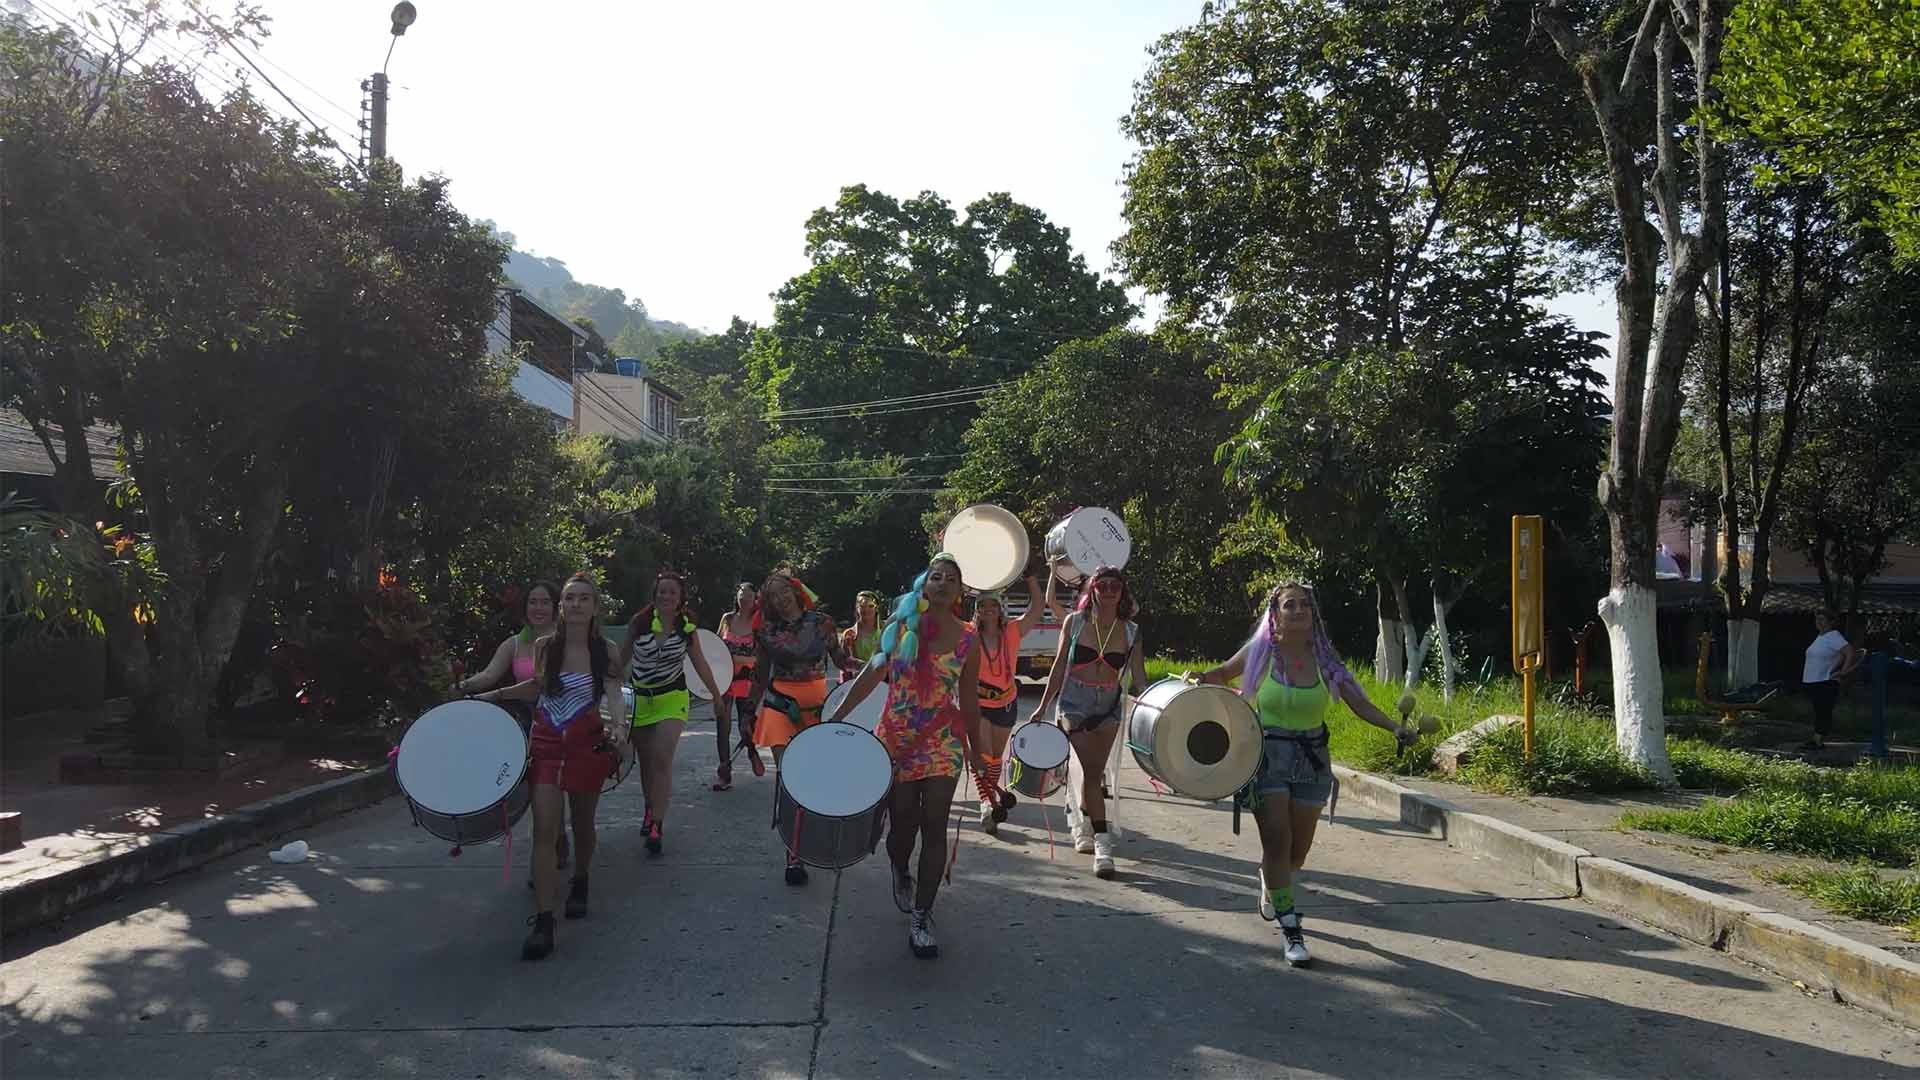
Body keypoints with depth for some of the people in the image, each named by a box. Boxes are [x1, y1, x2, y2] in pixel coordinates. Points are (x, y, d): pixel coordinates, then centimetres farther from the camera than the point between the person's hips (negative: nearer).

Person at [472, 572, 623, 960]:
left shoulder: (605, 651, -5)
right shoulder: (545, 647, 0)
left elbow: (614, 700, -5)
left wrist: (613, 728, -24)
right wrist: (497, 695, 13)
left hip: (587, 746, 0)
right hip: (546, 746, 1)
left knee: (582, 824, 16)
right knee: (544, 830, -9)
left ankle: (580, 884, 44)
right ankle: (543, 923, -8)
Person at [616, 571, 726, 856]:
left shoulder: (686, 627, -5)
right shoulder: (640, 622, -7)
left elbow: (700, 663, 6)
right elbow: (624, 656, 4)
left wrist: (717, 696, 11)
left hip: (672, 698, -1)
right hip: (640, 697, 2)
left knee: (662, 758, -15)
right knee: (645, 761, 12)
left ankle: (656, 825, -13)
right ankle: (651, 809, 36)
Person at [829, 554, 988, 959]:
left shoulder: (966, 637, 1)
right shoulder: (901, 624, 1)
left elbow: (969, 699, 8)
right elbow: (872, 674, 2)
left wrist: (974, 751, 11)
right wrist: (837, 716, -4)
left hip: (943, 740, 0)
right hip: (896, 738, 1)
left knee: (934, 824, -6)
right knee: (902, 822, 7)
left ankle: (921, 917, 5)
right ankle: (901, 874, 42)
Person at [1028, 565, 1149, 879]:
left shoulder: (1130, 632, 1)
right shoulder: (1075, 622, -1)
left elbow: (1139, 678, 1)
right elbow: (1060, 666, 4)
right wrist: (1043, 707, 4)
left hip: (1108, 707, 2)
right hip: (1075, 703, -2)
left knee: (1093, 772, 4)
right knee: (1092, 769, -13)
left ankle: (1077, 806, 34)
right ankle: (1102, 842, -12)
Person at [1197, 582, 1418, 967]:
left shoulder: (1323, 659, 0)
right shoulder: (1259, 652, -4)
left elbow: (1358, 702, -3)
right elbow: (1224, 673, 13)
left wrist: (1396, 727, -17)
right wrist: (1198, 679, -7)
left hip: (1311, 759, 3)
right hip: (1267, 754, -3)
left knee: (1299, 848, 12)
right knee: (1276, 840, -11)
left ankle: (1271, 886, 45)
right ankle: (1290, 929, -2)